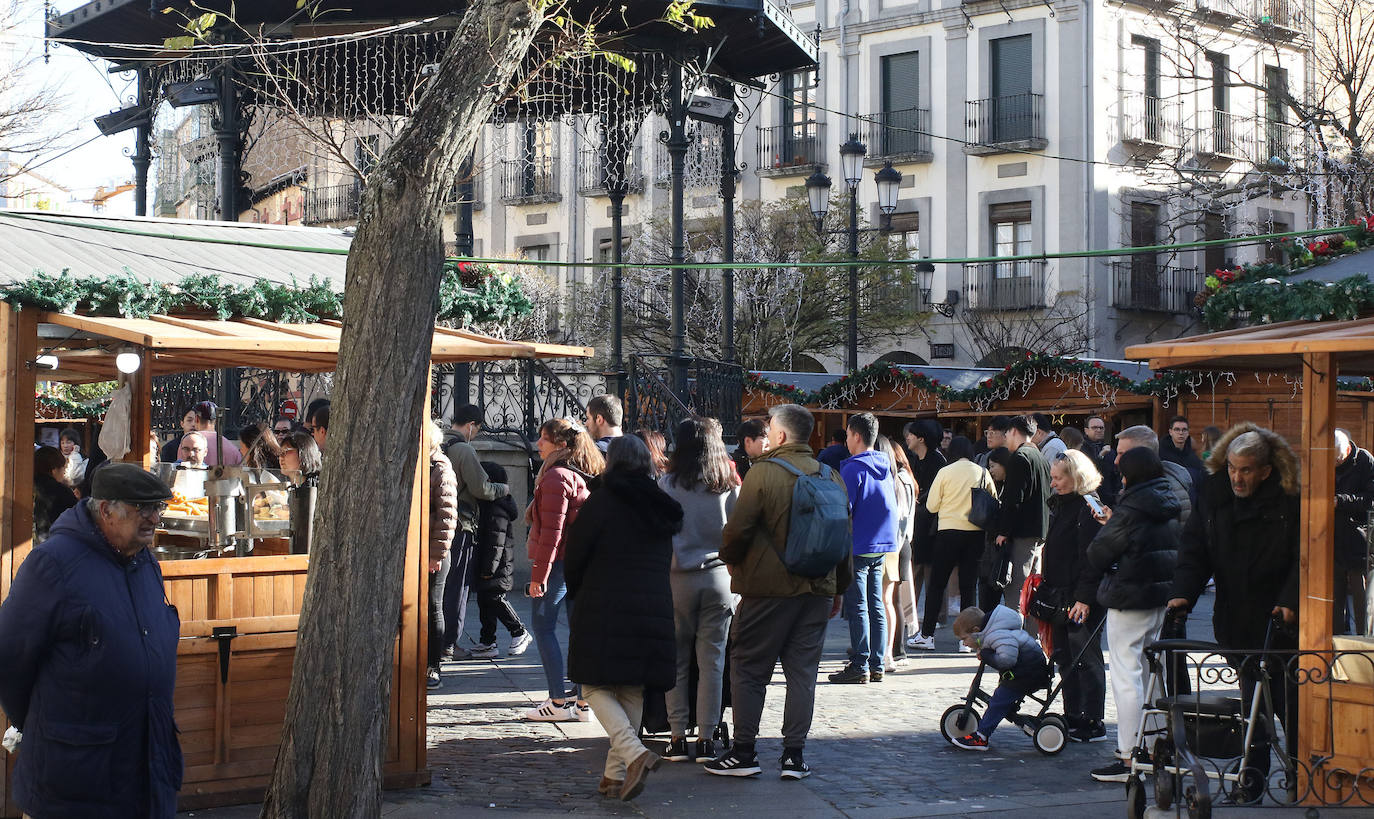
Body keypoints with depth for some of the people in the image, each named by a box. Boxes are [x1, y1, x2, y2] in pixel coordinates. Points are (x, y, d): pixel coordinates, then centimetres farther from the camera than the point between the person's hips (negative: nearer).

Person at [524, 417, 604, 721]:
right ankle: (583, 701, 12)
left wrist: (539, 574, -18)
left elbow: (551, 531, -19)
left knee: (543, 627, -2)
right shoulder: (583, 476, 15)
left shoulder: (556, 477, -13)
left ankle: (558, 702, -3)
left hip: (557, 562, -9)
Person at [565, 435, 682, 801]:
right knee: (632, 693, 12)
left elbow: (573, 561, -2)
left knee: (596, 688, 1)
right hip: (653, 612, 5)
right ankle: (616, 774, 12)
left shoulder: (600, 502, -6)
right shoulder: (660, 508, 12)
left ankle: (634, 753, -20)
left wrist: (576, 594, 16)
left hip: (604, 610, -5)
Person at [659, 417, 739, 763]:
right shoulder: (729, 487, 1)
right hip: (718, 578, 2)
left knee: (676, 660, 7)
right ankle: (706, 740, 5)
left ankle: (678, 737, 7)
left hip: (678, 579, -1)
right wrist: (738, 587, 12)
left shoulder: (667, 485, -5)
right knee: (712, 660, 4)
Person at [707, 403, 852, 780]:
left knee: (748, 668, 6)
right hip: (817, 589, 5)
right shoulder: (830, 477, 6)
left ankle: (744, 752, 8)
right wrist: (839, 588, 20)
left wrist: (731, 560, 9)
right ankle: (794, 755, 9)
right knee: (803, 671, 9)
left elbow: (738, 528, -12)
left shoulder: (763, 472, -11)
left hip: (769, 587, -5)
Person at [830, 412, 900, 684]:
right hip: (881, 545, 7)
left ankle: (860, 666, -3)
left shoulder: (853, 469, -13)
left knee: (857, 608, -3)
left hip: (858, 547, -7)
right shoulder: (885, 466, 10)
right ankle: (876, 665, 12)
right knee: (876, 607, 10)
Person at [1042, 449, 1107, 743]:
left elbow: (1091, 559, -20)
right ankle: (1073, 717, 22)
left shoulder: (1089, 508, -15)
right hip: (1060, 596, 9)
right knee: (1065, 657, 13)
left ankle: (1093, 724, 6)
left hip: (1083, 599, -9)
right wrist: (1045, 588, 17)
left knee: (1086, 658, -2)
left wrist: (1084, 598, -23)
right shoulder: (1060, 504, 14)